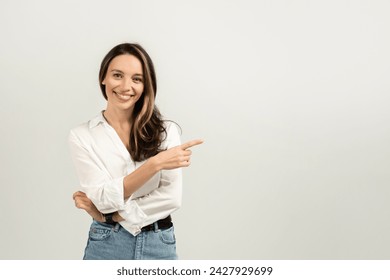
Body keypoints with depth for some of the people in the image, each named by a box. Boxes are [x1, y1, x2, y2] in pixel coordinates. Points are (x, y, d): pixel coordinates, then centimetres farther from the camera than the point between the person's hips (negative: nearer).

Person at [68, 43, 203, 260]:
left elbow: (171, 198, -12)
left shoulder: (165, 130, -4)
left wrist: (108, 214, -14)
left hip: (159, 245, 1)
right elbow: (104, 198, -14)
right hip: (106, 246, 0)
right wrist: (155, 163, -24)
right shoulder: (82, 136, -5)